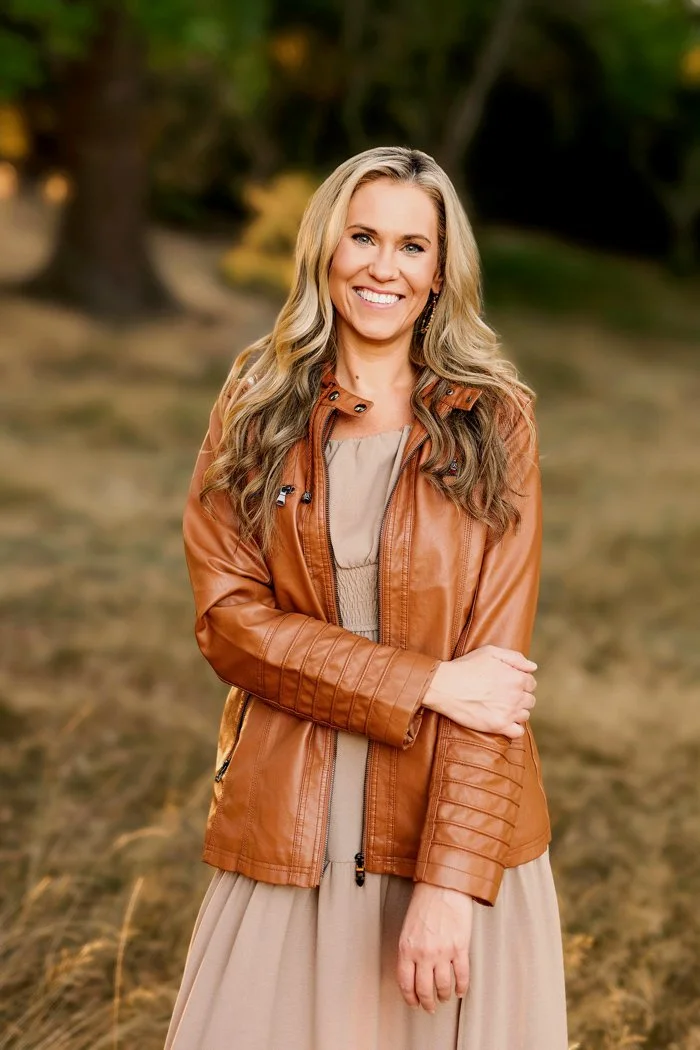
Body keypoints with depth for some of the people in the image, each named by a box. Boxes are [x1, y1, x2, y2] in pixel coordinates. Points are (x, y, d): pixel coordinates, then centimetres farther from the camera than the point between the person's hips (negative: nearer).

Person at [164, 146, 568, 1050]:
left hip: (461, 830, -1)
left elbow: (496, 653, -8)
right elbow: (228, 618, -4)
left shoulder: (493, 419, -2)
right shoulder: (256, 408, 3)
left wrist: (451, 880, -16)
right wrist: (426, 684, -14)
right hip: (289, 831, 1)